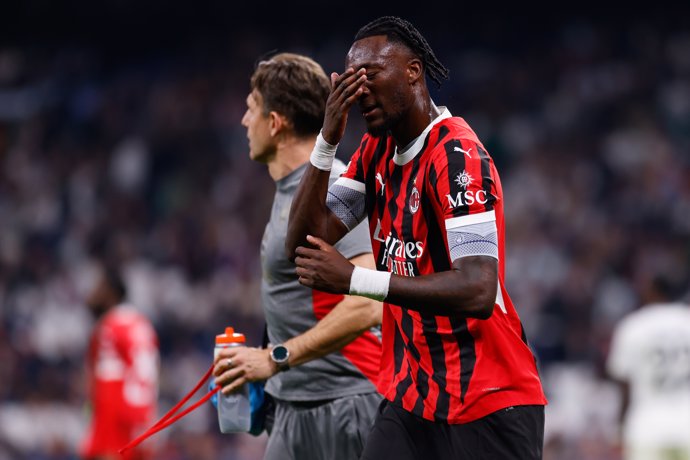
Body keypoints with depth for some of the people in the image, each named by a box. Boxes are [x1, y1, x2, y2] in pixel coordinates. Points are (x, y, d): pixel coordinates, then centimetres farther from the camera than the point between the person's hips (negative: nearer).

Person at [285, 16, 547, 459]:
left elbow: (478, 292, -27)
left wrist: (355, 279, -27)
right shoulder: (377, 150, 10)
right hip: (410, 401, 7)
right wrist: (327, 140, -7)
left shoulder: (457, 156, -17)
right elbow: (304, 242, 3)